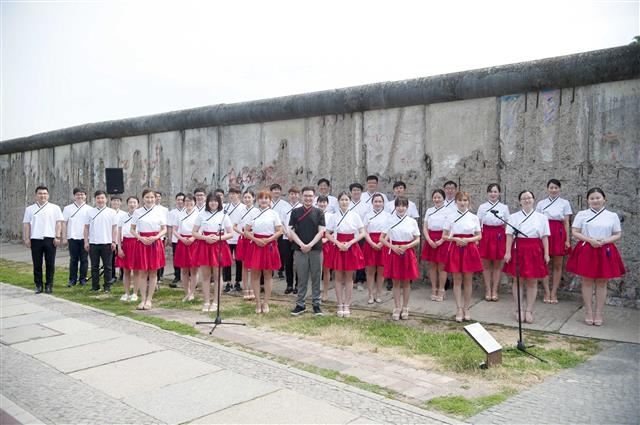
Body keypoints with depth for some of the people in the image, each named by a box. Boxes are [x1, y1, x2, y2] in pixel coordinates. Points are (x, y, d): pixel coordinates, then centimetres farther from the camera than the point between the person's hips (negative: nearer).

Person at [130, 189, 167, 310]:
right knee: (142, 272, 3)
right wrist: (141, 238, -10)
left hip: (155, 242, 0)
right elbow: (132, 229, 7)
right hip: (141, 242, 0)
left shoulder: (160, 212, 2)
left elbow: (164, 229, 3)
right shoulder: (137, 212, 3)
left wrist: (155, 237, -14)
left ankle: (149, 300, 11)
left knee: (153, 273, 3)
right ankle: (143, 300, 10)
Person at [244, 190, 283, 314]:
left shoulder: (274, 214, 1)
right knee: (255, 274, 3)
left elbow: (279, 231, -3)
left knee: (268, 275, 5)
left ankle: (265, 303, 15)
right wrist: (255, 239, -11)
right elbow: (246, 231, 5)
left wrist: (268, 240, -14)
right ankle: (258, 302, 13)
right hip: (256, 245, 1)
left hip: (269, 245, -1)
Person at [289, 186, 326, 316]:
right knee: (302, 279, 6)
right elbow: (291, 231, 1)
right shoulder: (295, 212, 5)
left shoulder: (318, 212, 4)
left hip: (316, 249, 0)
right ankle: (300, 304, 14)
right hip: (300, 250, 0)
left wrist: (310, 245, -13)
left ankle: (316, 304, 15)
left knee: (316, 278, 5)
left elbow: (321, 231, -2)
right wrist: (301, 244, -11)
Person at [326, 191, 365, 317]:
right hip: (338, 248, 1)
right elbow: (328, 234, 3)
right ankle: (340, 306, 14)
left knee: (349, 278, 6)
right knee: (339, 278, 5)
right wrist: (338, 243, -11)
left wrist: (350, 243, -13)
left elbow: (362, 233, -2)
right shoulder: (334, 216, 1)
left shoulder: (355, 216, -2)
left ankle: (347, 306, 14)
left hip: (352, 248, 0)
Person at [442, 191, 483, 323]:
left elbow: (479, 236, 6)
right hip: (455, 249, 0)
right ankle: (459, 309, 10)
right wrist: (455, 239, -13)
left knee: (468, 281, 6)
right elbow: (444, 236, 3)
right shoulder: (451, 217, 1)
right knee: (457, 281, 3)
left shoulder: (474, 217, 3)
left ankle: (466, 308, 18)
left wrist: (468, 240, -12)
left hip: (469, 249, 1)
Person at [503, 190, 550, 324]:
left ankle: (529, 311, 15)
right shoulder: (514, 217, 3)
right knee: (518, 280, 5)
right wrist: (508, 252, -7)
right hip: (518, 249, -1)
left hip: (535, 250, 1)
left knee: (532, 282, 5)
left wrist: (546, 253, 0)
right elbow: (509, 235, -1)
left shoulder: (541, 217, 6)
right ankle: (518, 310, 16)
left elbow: (545, 237, 5)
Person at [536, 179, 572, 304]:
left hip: (559, 234, -1)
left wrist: (567, 240, -2)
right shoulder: (541, 203, 7)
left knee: (558, 265, 4)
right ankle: (547, 293, 11)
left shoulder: (565, 203, 5)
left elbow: (566, 222, 3)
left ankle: (554, 293, 12)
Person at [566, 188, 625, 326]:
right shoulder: (581, 214, 1)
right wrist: (590, 240, -16)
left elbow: (618, 235, 5)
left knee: (602, 283, 6)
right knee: (587, 282, 3)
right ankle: (588, 313, 13)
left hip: (605, 251, 1)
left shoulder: (612, 216, 4)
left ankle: (599, 314, 14)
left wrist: (604, 241, -14)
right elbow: (575, 232, -2)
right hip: (586, 251, -1)